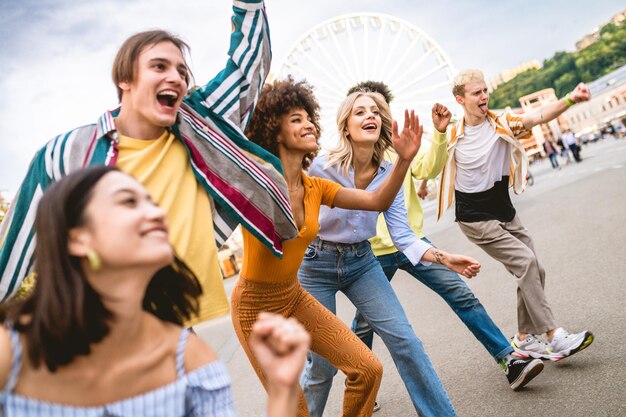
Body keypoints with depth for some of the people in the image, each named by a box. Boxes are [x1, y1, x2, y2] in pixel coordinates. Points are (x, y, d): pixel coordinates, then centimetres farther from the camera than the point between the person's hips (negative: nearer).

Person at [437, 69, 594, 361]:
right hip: (476, 219, -5)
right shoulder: (452, 136, -10)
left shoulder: (502, 123, -4)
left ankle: (525, 340, 21)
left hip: (505, 214, 5)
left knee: (534, 271, 5)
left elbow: (539, 116, -20)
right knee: (526, 261, -17)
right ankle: (553, 336, -9)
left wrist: (569, 99, -35)